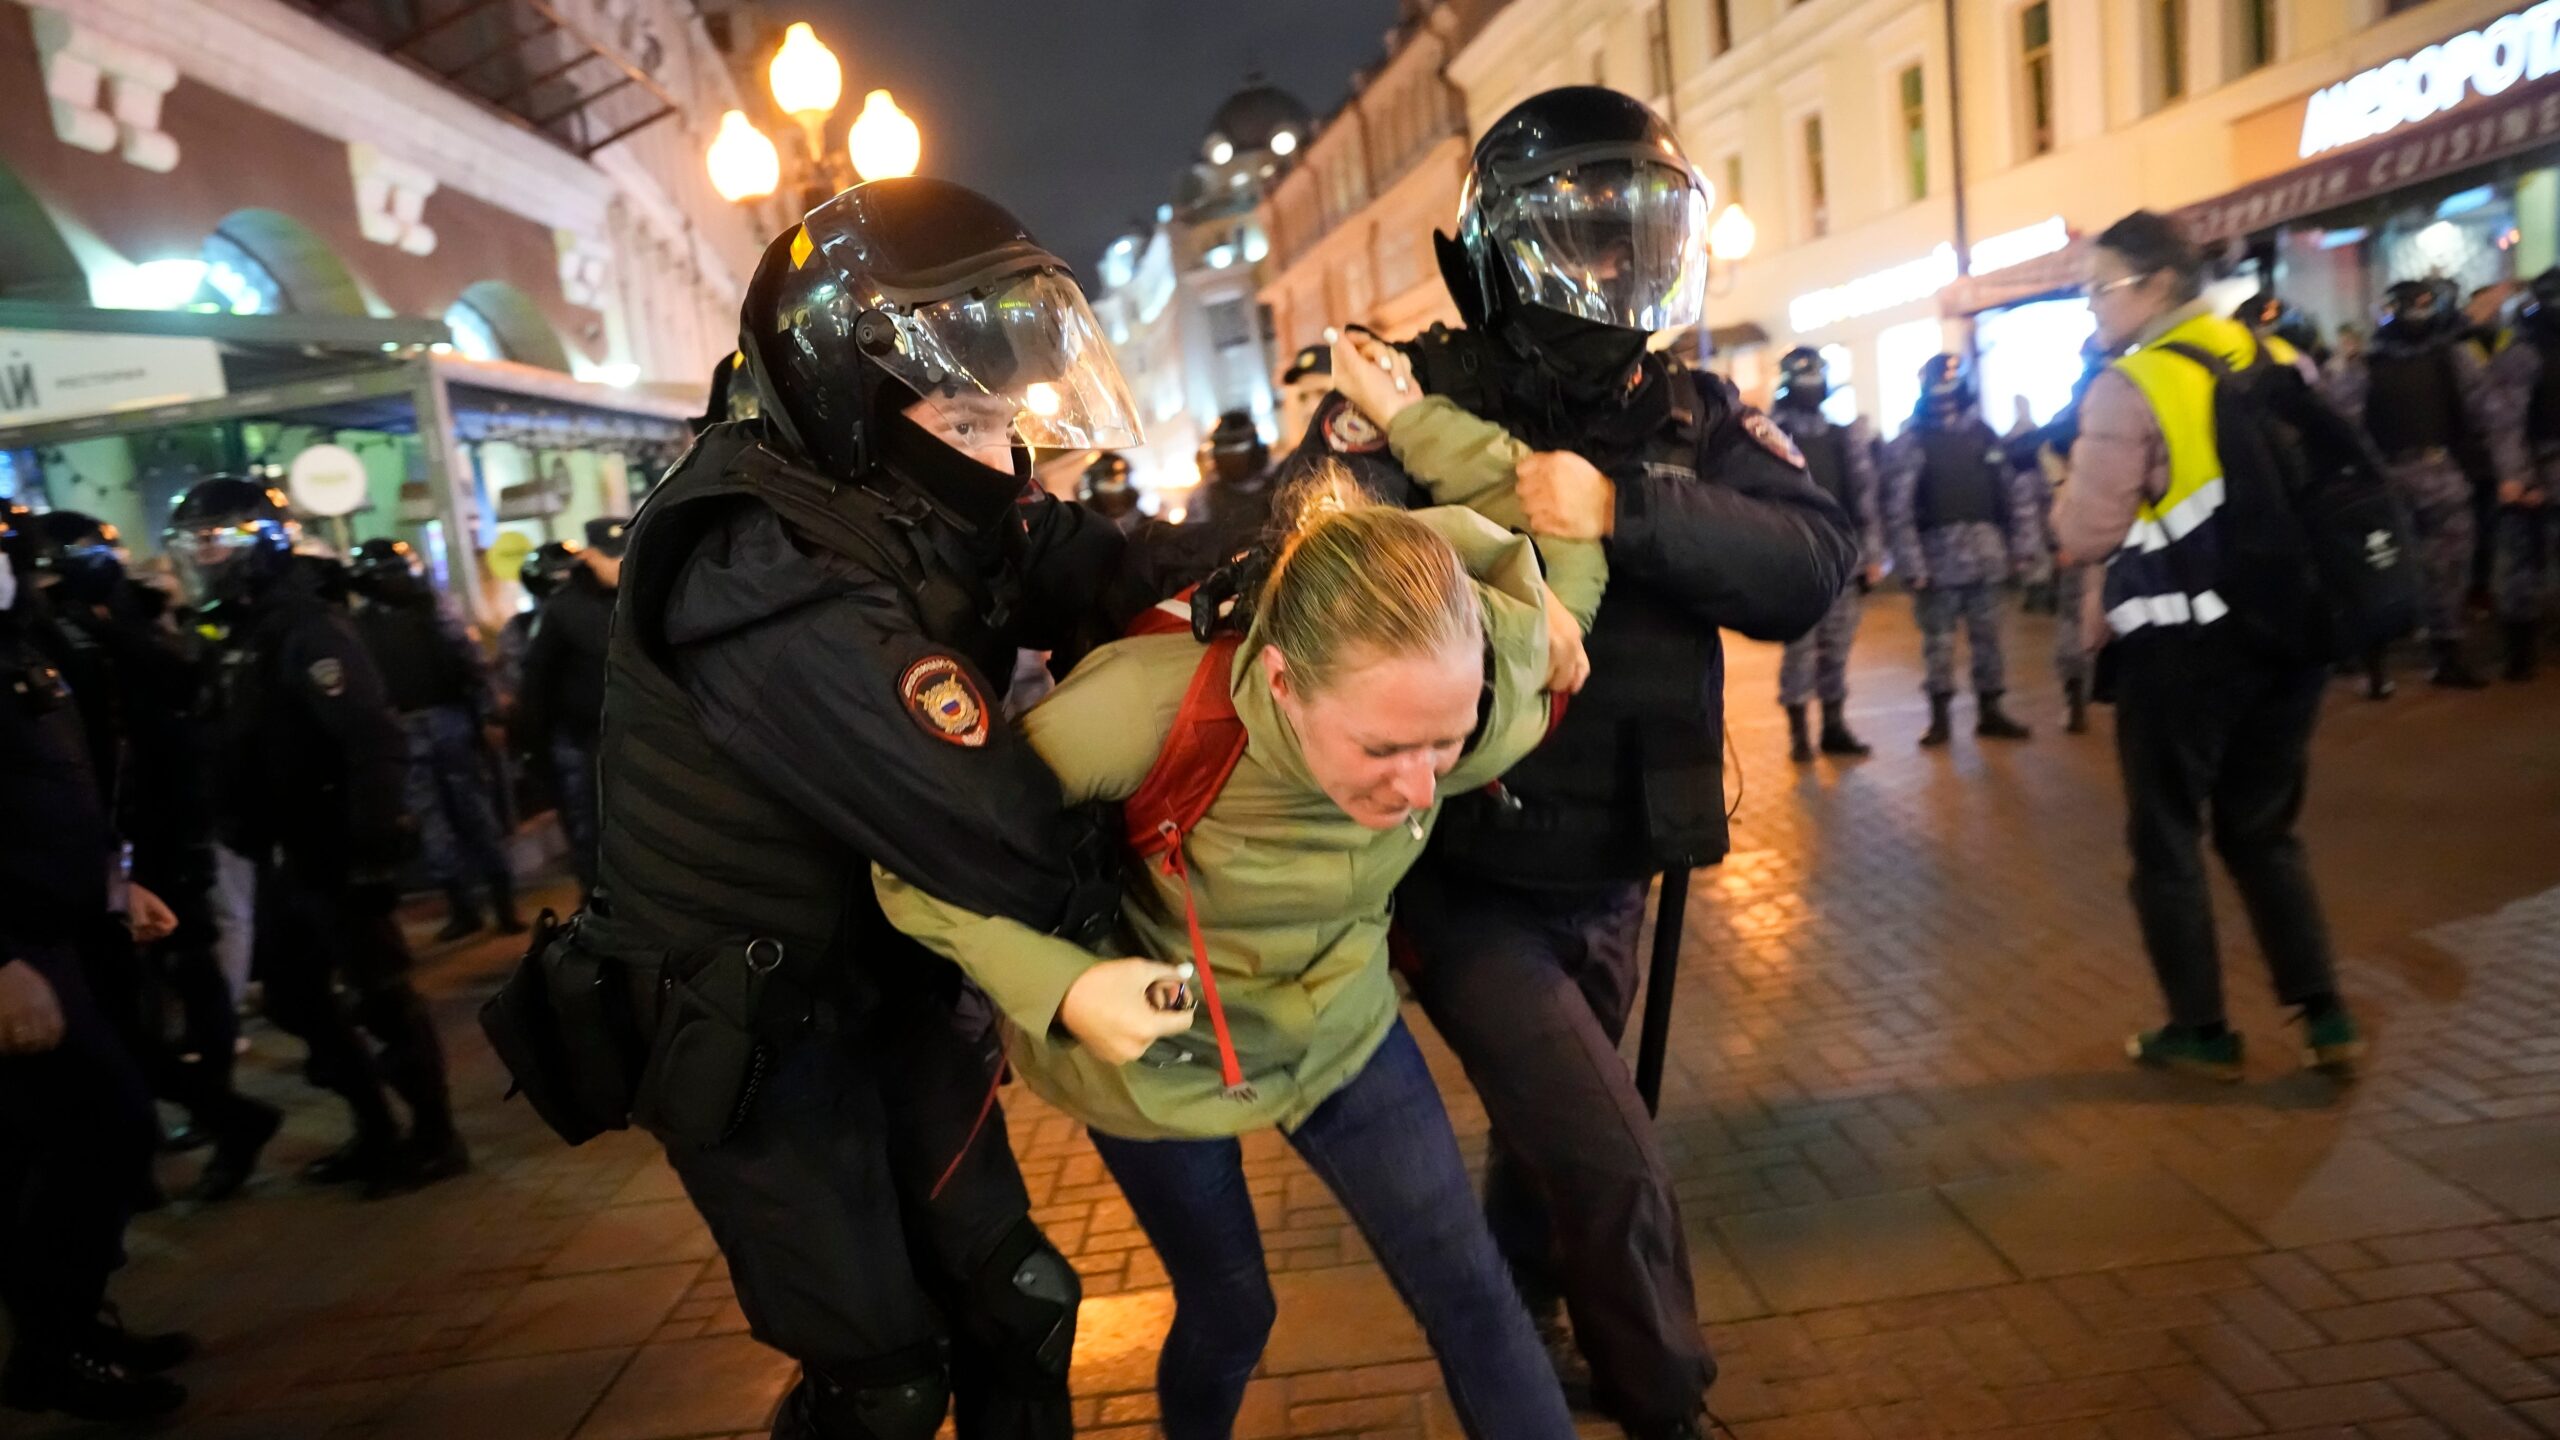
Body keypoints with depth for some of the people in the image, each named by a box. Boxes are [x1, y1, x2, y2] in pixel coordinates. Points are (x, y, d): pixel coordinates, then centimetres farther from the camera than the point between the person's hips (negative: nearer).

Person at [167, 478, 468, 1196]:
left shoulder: (307, 629, -16)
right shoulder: (244, 634, 14)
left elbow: (375, 742, -25)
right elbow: (242, 750, 18)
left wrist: (375, 848, -27)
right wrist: (253, 839, 15)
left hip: (334, 855, -10)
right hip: (286, 857, 10)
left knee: (382, 996, -1)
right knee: (295, 1000, 16)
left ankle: (435, 1138, 11)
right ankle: (377, 1132, 27)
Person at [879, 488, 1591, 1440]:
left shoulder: (1484, 706, -28)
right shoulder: (1142, 712, -39)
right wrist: (1063, 989, -37)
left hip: (1343, 1033, 2)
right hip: (1163, 1062, -2)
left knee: (1469, 1291, 5)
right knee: (1231, 1313, 18)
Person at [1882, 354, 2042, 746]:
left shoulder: (1983, 434, 9)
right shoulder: (1909, 442, -3)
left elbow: (2017, 491, 10)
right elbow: (1898, 510, -9)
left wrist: (2023, 547, 4)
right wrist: (1912, 565, -15)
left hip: (1986, 554, 4)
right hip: (1938, 558, -3)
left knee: (1988, 636, 9)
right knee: (1939, 640, 1)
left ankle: (1990, 712, 19)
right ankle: (1940, 717, 9)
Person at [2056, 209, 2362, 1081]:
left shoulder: (2128, 387, -13)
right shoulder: (2281, 362, 9)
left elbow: (2085, 534, -15)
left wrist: (2070, 485, 6)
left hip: (2180, 644, -6)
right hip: (2284, 628, 7)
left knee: (2167, 838, 8)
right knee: (2264, 832, 19)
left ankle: (2200, 1031, 16)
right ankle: (2326, 1017, 17)